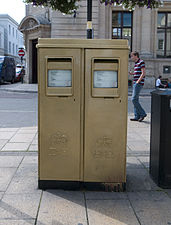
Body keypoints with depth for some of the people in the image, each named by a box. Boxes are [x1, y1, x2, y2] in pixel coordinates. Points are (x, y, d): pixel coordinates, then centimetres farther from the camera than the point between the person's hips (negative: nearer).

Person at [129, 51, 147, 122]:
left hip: (139, 84, -10)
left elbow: (143, 73, -15)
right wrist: (131, 73, 9)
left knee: (134, 99, -12)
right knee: (135, 100, 7)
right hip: (135, 83, 10)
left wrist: (137, 82, -17)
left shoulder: (141, 62, -9)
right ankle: (137, 116, 9)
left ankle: (142, 113, -3)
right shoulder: (136, 63, 19)